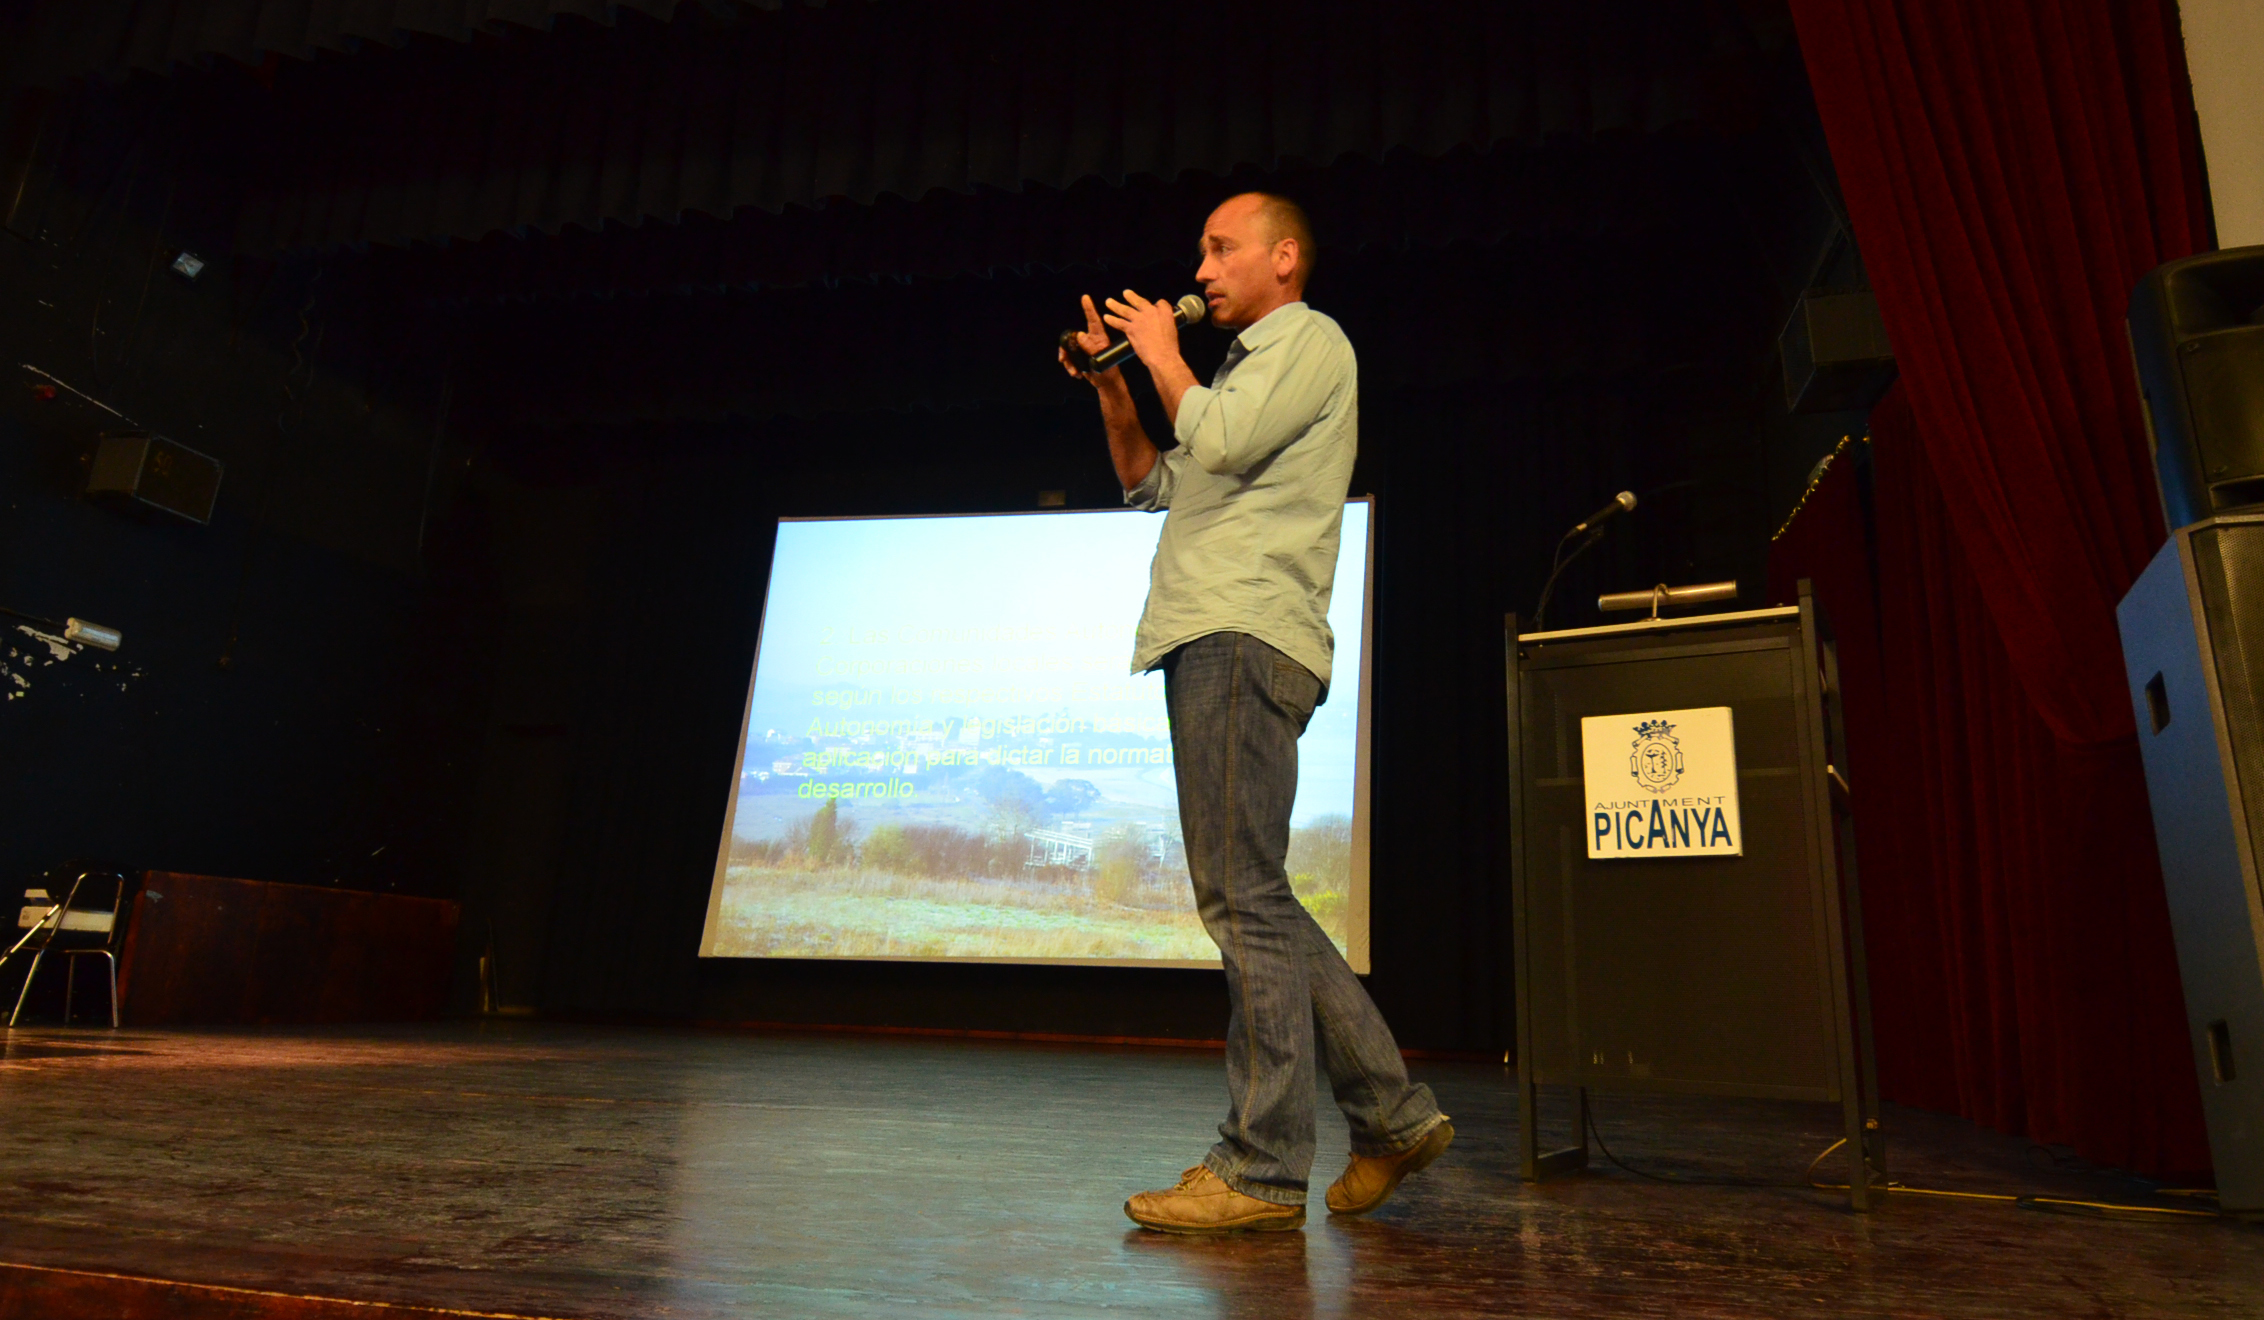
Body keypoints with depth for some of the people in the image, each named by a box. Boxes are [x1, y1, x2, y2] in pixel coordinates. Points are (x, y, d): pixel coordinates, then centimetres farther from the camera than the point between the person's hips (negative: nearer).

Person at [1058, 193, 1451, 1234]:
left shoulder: (1312, 340, 3)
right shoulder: (1247, 366, 32)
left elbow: (1220, 443, -13)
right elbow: (1153, 485, 32)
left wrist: (1163, 355, 3)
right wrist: (1112, 384, 22)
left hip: (1246, 636, -10)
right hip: (1211, 641, 10)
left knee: (1243, 896, -13)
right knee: (1253, 899, 8)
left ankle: (1260, 1170, -9)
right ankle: (1394, 1114, 14)